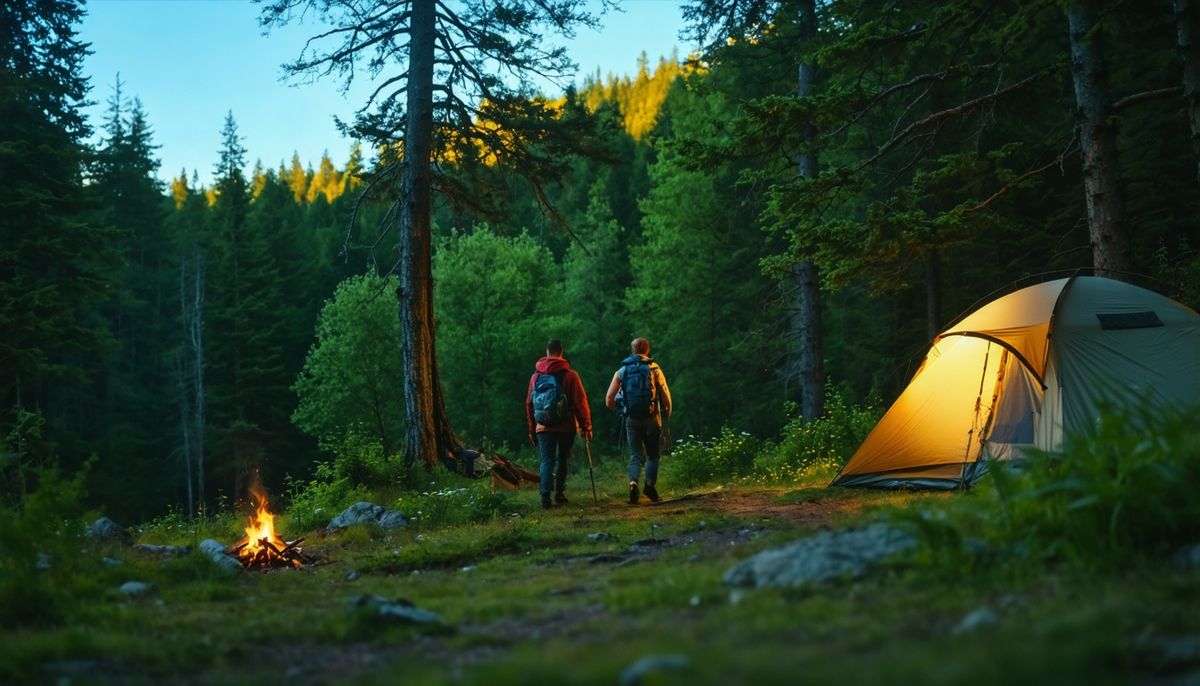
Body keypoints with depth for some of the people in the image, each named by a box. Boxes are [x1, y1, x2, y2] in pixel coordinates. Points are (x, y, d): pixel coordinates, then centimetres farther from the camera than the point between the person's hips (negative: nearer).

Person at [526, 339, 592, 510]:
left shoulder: (536, 376, 5)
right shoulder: (569, 375, -6)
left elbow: (529, 404, 9)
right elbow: (580, 402, -8)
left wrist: (532, 429, 18)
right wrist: (586, 426, -1)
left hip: (543, 427, 1)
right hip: (566, 427, -1)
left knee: (547, 461, 2)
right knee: (562, 459, 16)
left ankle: (545, 495, -13)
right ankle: (559, 493, 14)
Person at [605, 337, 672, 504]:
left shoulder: (621, 372, 5)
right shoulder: (654, 369, -1)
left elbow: (609, 400, 1)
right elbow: (666, 396, -7)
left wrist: (617, 408, 21)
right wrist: (667, 415, 7)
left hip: (631, 419, 1)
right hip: (651, 418, -1)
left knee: (636, 455, 8)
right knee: (652, 455, 12)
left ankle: (633, 482, -15)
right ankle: (651, 485, -4)